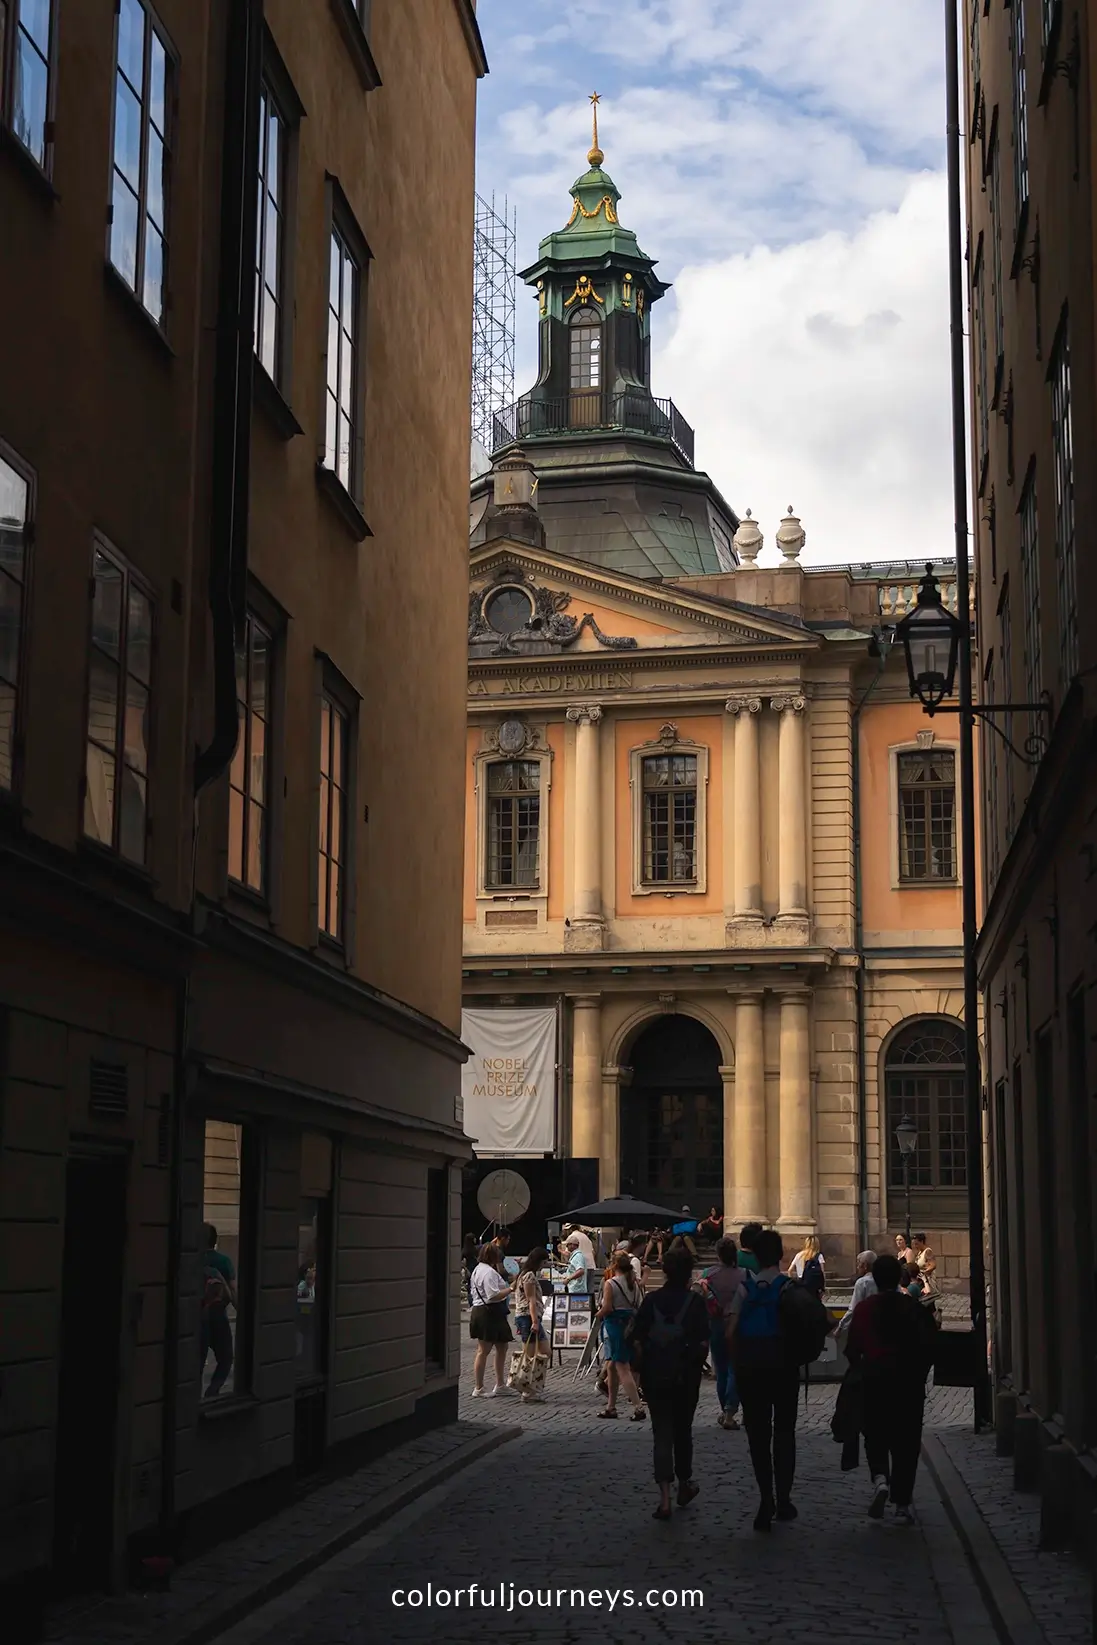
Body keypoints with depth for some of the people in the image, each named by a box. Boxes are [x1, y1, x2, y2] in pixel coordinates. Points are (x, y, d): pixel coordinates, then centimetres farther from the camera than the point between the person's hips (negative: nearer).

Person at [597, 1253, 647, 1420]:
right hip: (630, 1326, 7)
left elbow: (607, 1308, -15)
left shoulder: (610, 1284, -12)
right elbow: (641, 1306, 6)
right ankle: (611, 1407, 23)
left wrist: (598, 1315, 3)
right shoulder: (635, 1283, 7)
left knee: (622, 1368, -6)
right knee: (612, 1366, 18)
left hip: (614, 1325, -7)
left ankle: (638, 1407, -13)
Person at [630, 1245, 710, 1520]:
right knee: (682, 1430, 17)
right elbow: (703, 1342, -11)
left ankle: (665, 1496, -10)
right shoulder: (695, 1302, -7)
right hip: (686, 1375, -1)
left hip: (655, 1376, 1)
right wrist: (697, 1362, 7)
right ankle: (684, 1485, 33)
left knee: (661, 1433, 2)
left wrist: (645, 1366, 9)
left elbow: (638, 1340, -3)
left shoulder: (651, 1300, -2)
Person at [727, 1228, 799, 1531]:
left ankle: (766, 1500, -1)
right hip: (783, 1364, -1)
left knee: (757, 1434, 6)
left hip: (750, 1366, 1)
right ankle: (783, 1500, 9)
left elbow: (730, 1332, -5)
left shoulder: (745, 1288, 1)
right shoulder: (789, 1287, -5)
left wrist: (738, 1364, 6)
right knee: (784, 1432, 10)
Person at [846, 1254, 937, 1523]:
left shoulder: (864, 1309, -4)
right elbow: (927, 1347, -1)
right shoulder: (913, 1308, -4)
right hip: (908, 1380, 0)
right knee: (906, 1441, 7)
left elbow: (852, 1349, -3)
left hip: (874, 1379, 0)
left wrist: (860, 1369, 16)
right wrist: (919, 1376, 13)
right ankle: (902, 1504, 6)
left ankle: (880, 1478, -14)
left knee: (875, 1436, 14)